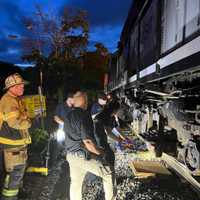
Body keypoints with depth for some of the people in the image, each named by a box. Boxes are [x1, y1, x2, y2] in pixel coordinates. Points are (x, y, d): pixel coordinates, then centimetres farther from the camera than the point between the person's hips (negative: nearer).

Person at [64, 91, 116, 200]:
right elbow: (87, 141, -23)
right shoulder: (84, 115, -18)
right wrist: (99, 151, -7)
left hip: (71, 155, 8)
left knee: (75, 183, 21)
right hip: (84, 156, -8)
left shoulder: (68, 116, 8)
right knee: (108, 173, 7)